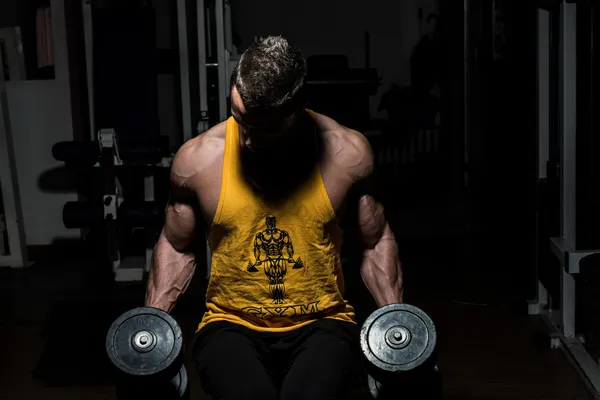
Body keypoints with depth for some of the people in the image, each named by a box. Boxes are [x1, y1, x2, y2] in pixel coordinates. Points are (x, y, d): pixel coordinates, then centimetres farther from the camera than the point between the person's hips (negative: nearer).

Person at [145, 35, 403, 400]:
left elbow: (376, 241, 8)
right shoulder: (198, 158, -4)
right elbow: (177, 247, 10)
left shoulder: (347, 153, -5)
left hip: (322, 324, 0)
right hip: (231, 325, 0)